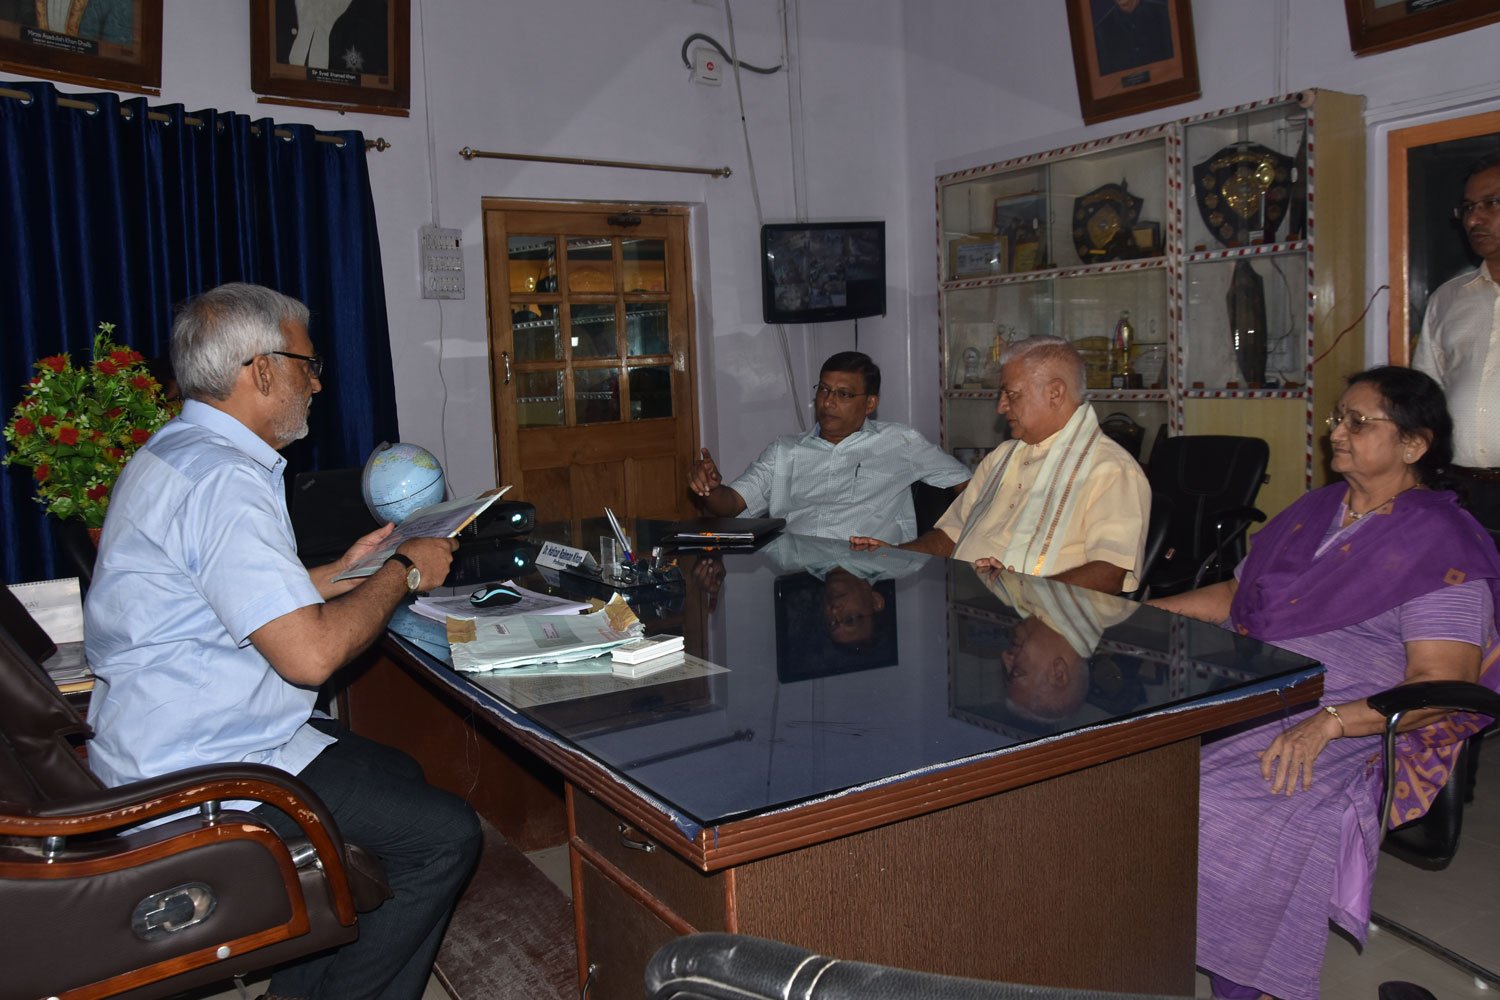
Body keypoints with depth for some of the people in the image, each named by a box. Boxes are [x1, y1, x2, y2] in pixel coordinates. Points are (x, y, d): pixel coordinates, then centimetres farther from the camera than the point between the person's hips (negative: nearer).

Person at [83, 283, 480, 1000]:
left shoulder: (174, 453, 11)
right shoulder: (224, 479, -24)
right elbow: (311, 654, -31)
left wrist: (339, 571, 18)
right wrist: (403, 571, -16)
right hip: (199, 773, -11)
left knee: (398, 774, 20)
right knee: (444, 834, -9)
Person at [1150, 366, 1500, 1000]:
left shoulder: (1441, 541, -4)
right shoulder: (1316, 510, 19)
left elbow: (1440, 684, -12)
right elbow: (1235, 595, 25)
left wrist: (1328, 722, -26)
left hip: (1353, 729, -7)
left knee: (1217, 807, -32)